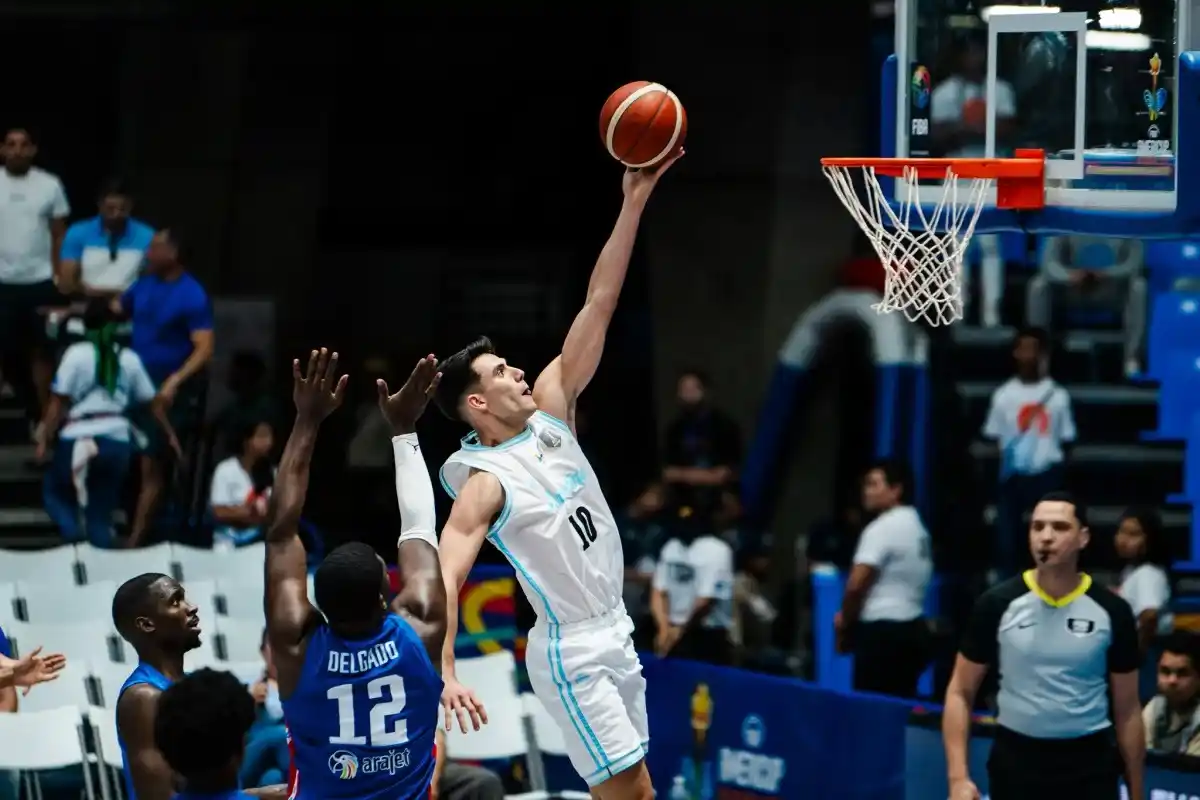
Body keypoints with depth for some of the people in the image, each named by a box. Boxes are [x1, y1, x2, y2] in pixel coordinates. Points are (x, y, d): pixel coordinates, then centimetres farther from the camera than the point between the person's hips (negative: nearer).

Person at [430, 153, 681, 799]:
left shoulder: (549, 413, 4)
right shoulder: (485, 484, -17)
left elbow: (598, 307, 1)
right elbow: (442, 580, -27)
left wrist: (634, 202, -6)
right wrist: (445, 674, -43)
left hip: (615, 635, 8)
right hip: (572, 653, -8)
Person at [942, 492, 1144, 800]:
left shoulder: (1111, 612, -2)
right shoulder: (998, 604, -4)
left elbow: (1127, 709, 5)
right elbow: (961, 692, 1)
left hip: (1090, 767, 0)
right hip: (1016, 763, 0)